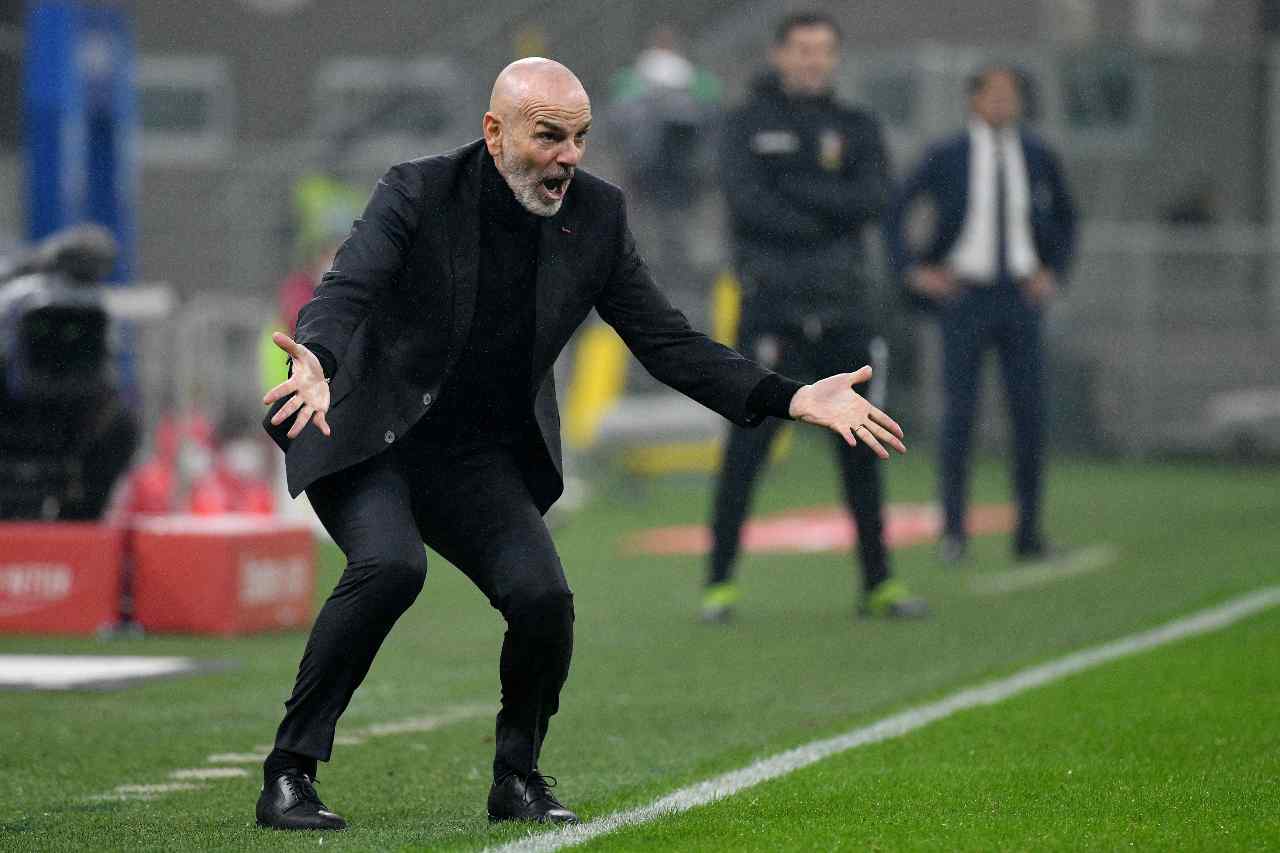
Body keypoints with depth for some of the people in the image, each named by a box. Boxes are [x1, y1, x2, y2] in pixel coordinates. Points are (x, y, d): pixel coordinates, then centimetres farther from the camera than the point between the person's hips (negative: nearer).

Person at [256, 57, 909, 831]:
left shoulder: (595, 215, -3)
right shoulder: (418, 194, -15)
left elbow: (666, 341, 0)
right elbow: (345, 292, -28)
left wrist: (791, 398, -12)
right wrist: (317, 364, -53)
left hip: (477, 455, 4)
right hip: (367, 439, -4)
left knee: (543, 596, -18)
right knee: (391, 565, -31)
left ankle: (519, 776, 7)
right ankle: (289, 774, -20)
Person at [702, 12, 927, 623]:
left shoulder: (857, 129, 13)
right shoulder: (749, 126, 5)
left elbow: (872, 200, -4)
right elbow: (748, 204, -11)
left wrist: (795, 188, -11)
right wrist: (828, 224, -7)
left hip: (845, 311, 3)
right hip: (772, 311, -3)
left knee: (860, 448, 6)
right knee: (747, 444, -7)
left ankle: (878, 583, 13)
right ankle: (720, 581, -2)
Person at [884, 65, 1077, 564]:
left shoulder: (1036, 157, 6)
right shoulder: (946, 157, -3)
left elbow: (1064, 218, 21)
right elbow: (893, 211, 4)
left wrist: (1054, 273, 9)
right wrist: (913, 270, -3)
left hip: (1021, 298, 2)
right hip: (964, 295, -2)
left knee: (1030, 412, -2)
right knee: (959, 411, -6)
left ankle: (1029, 531, 5)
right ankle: (953, 527, 3)